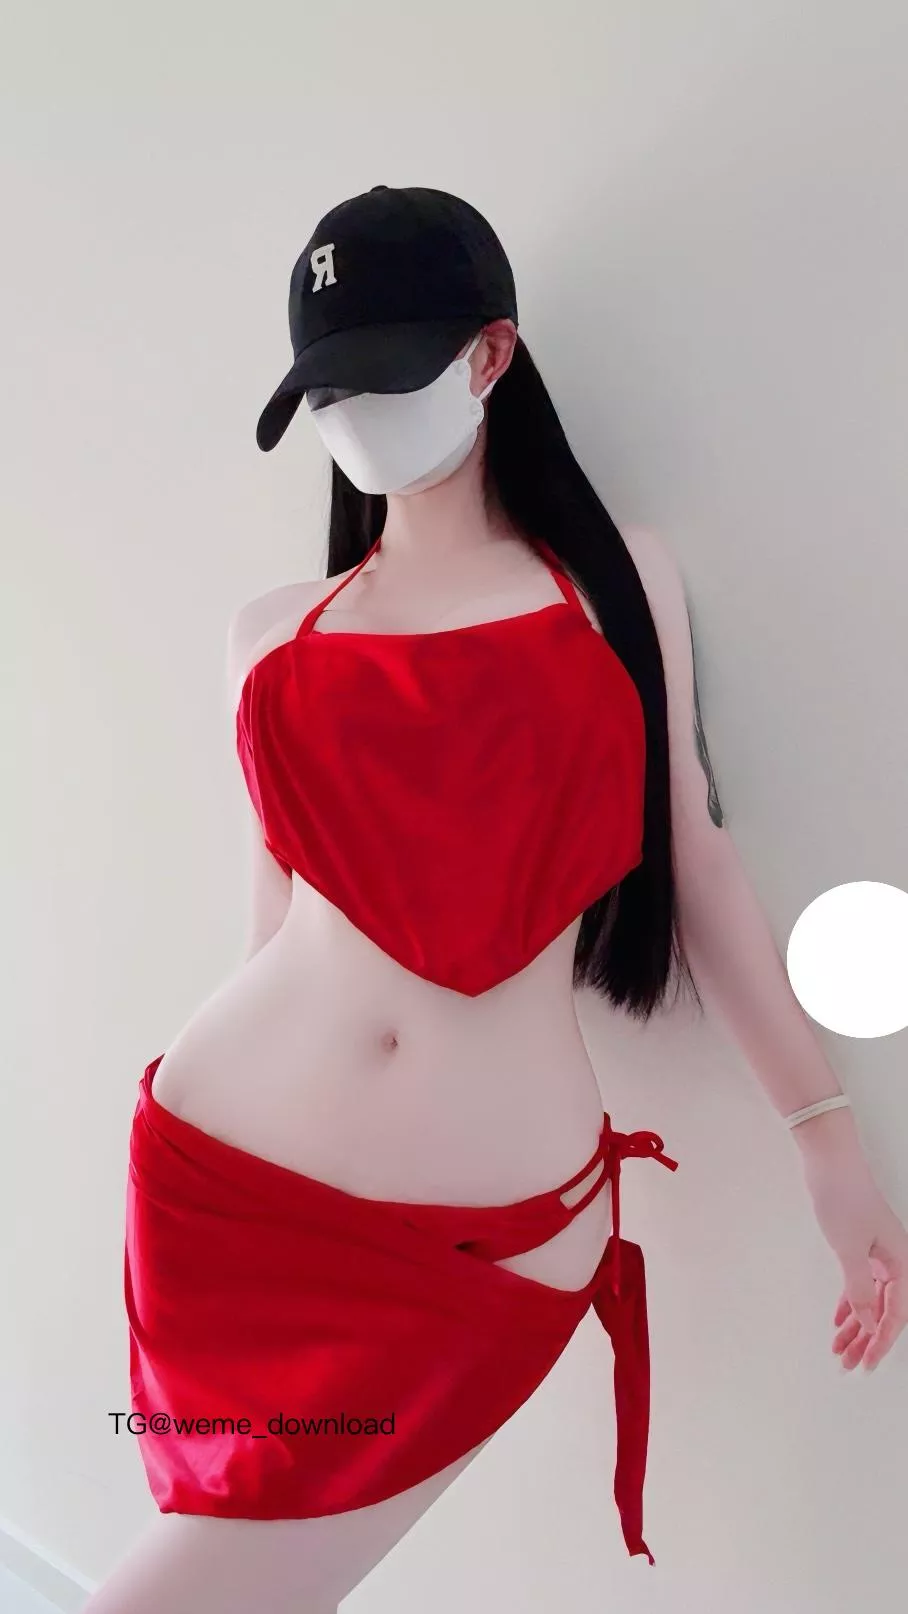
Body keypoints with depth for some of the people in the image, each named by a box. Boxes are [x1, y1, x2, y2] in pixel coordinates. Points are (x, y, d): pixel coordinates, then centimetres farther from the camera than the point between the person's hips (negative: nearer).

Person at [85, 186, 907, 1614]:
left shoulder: (623, 581, 7)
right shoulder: (275, 634, 11)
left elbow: (695, 857, 8)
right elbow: (283, 903, 15)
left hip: (491, 1229, -2)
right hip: (223, 1171, 3)